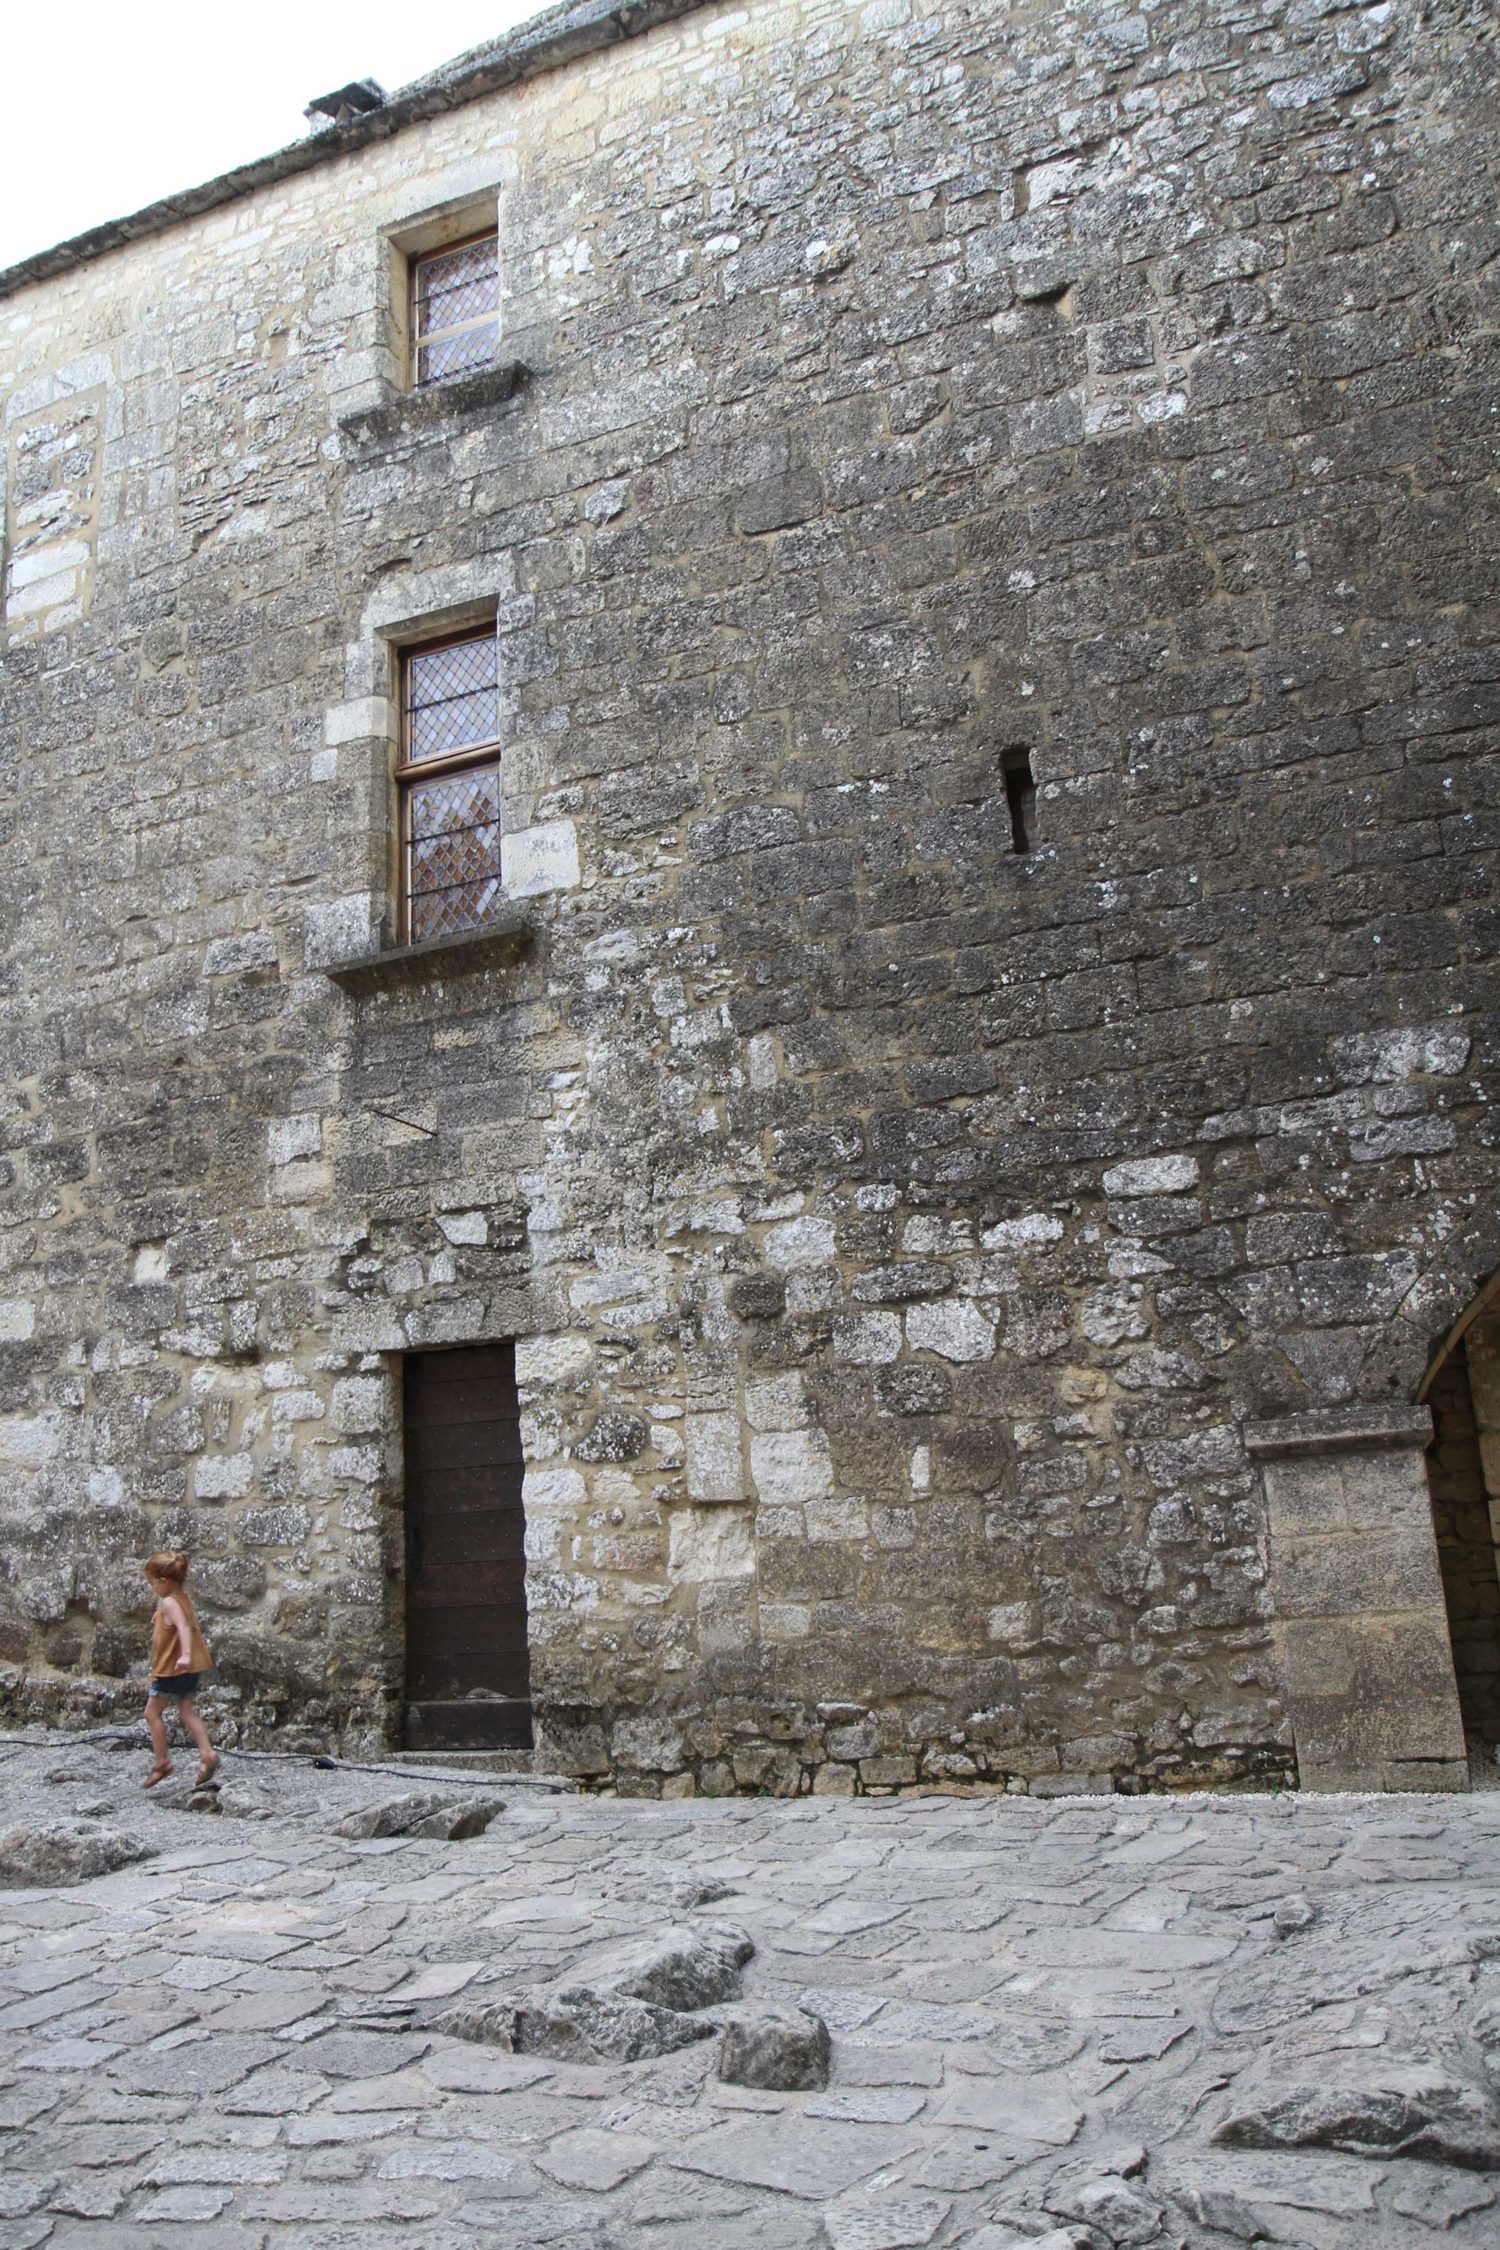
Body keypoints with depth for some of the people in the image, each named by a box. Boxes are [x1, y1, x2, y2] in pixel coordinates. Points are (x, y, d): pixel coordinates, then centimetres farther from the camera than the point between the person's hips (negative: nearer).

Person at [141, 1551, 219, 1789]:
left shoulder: (168, 1603, -16)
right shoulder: (185, 1598, 11)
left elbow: (183, 1627, -31)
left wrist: (185, 1654, -44)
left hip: (172, 1667, -9)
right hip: (190, 1669, 9)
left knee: (153, 1712, 5)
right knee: (187, 1712, 6)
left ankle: (161, 1762, 7)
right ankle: (208, 1754, -8)